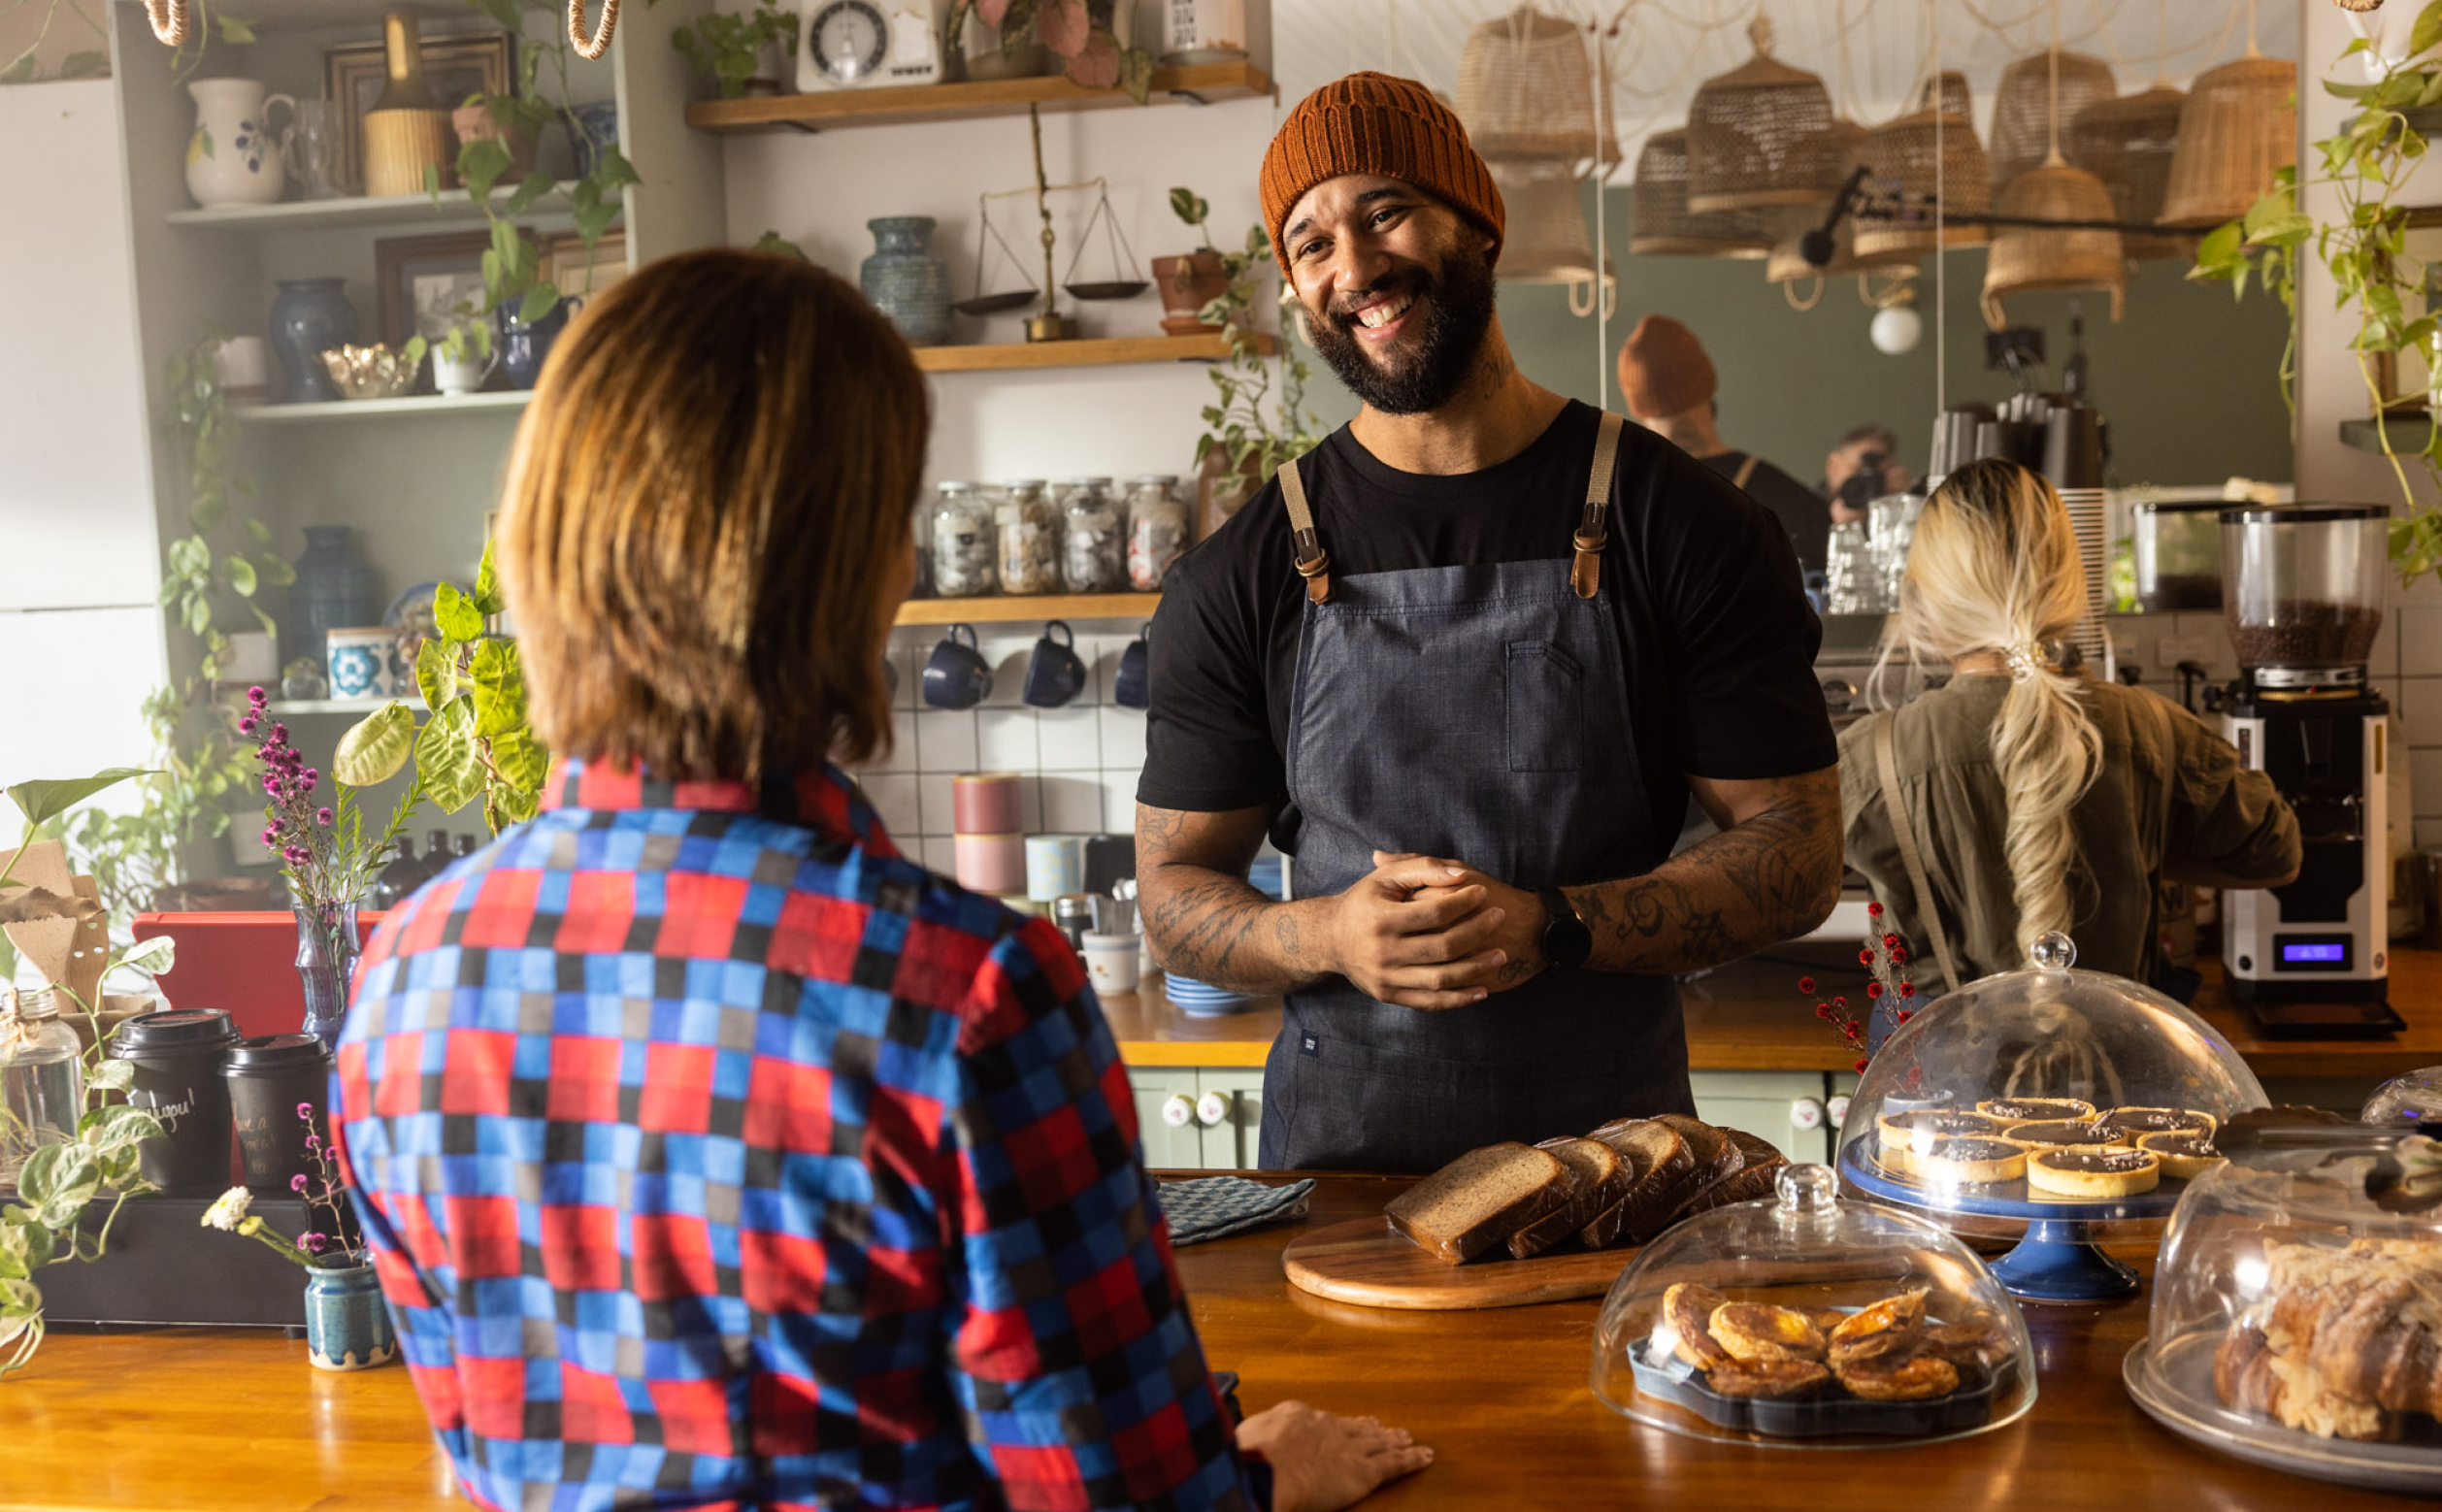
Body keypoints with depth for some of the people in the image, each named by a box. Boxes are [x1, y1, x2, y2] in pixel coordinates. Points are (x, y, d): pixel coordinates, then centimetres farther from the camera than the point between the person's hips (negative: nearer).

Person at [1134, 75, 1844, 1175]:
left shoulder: (1683, 526, -4)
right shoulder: (1237, 581, 0)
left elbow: (1799, 852, -4)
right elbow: (1174, 889, 4)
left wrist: (1549, 928, -19)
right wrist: (1331, 936, -17)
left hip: (1614, 1132, 0)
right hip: (1338, 1145, 1)